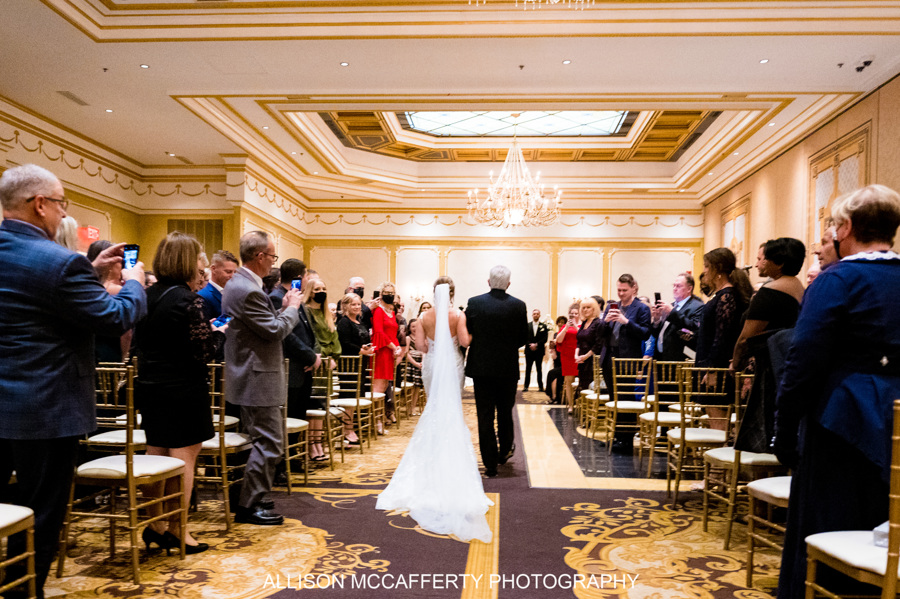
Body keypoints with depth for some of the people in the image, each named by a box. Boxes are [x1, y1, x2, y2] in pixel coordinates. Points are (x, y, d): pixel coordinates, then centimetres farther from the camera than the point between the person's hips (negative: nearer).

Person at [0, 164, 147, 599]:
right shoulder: (59, 262, -21)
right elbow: (117, 319, -15)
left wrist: (92, 272, 17)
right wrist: (133, 283, 3)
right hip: (44, 411, -8)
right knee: (39, 516, 7)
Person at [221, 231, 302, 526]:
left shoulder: (237, 283, 12)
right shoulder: (248, 290, -23)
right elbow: (275, 331, -21)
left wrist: (284, 308, 8)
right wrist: (292, 307, -6)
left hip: (248, 376, 11)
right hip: (258, 379, -11)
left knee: (261, 441, 20)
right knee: (269, 444, -3)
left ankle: (250, 497, 30)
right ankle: (249, 506, 7)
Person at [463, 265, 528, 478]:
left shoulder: (474, 303, -8)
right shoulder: (518, 306, -7)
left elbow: (465, 335, -2)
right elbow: (524, 338, 0)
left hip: (481, 367, -1)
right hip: (508, 368, 1)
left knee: (485, 416, 5)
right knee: (505, 412, 20)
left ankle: (490, 464, 7)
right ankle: (504, 452, 36)